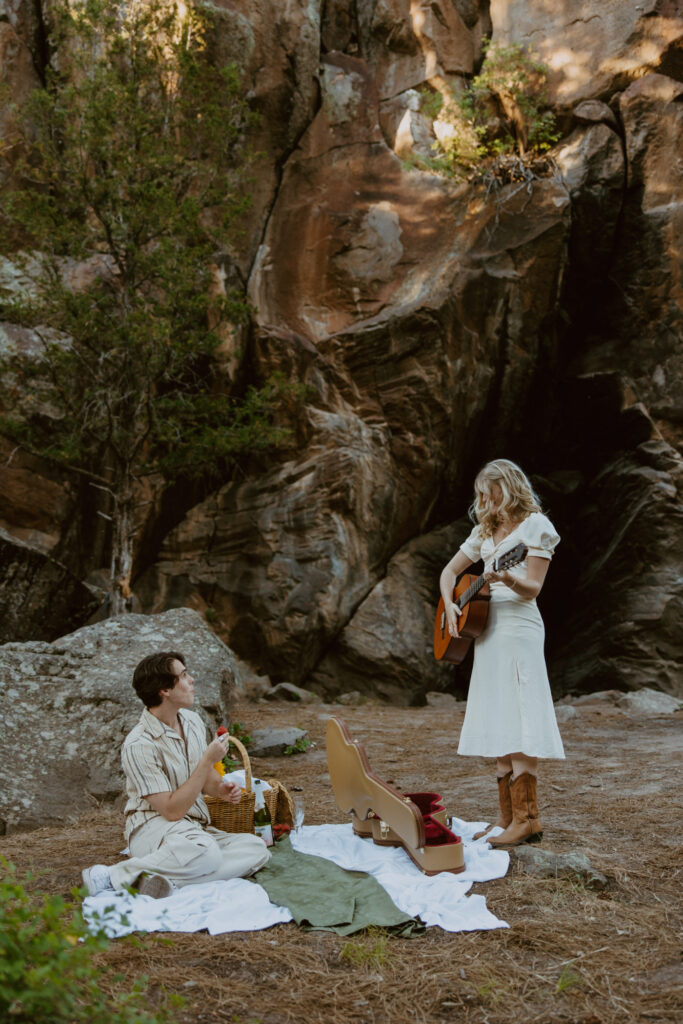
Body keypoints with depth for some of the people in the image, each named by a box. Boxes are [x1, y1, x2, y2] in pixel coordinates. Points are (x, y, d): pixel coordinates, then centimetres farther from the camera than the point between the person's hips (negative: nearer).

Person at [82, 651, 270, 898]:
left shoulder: (192, 720, 8)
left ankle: (164, 878, -25)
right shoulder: (138, 745, -16)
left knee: (256, 849, -19)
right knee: (206, 853, -39)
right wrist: (208, 760, -19)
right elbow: (172, 810, -19)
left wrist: (221, 789, 0)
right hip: (154, 827, -7)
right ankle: (112, 876, -25)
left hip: (197, 829, 8)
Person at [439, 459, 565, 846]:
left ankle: (528, 819, -9)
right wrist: (450, 604, 3)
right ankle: (508, 817, 10)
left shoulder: (534, 524, -3)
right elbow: (450, 571, 22)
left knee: (517, 723, -12)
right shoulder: (486, 531, 18)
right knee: (497, 726, 6)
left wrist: (507, 579, -32)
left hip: (518, 628, -8)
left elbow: (533, 588, -11)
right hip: (486, 629, 8)